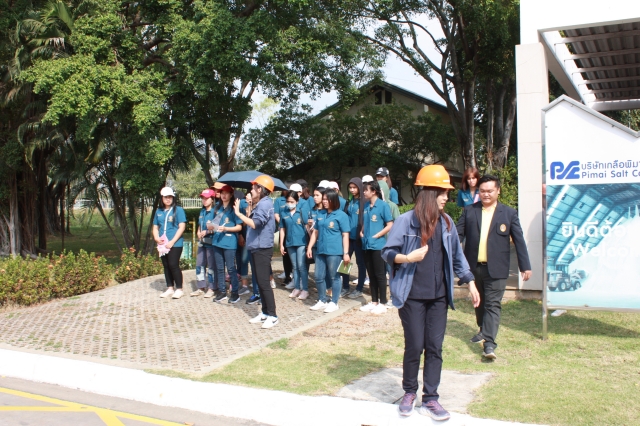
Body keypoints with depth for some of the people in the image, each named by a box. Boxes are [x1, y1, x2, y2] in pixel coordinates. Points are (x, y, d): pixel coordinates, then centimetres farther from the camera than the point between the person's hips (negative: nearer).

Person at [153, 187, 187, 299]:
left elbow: (182, 227, -10)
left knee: (173, 265, -8)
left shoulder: (178, 210, -4)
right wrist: (156, 237, -5)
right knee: (166, 266, 11)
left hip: (175, 244, -6)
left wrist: (172, 242, -16)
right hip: (163, 244, 6)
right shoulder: (159, 212, 12)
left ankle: (179, 289, 2)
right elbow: (155, 227, 17)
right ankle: (170, 288, 21)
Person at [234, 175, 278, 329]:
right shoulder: (261, 204, 15)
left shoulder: (265, 204, -16)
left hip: (262, 248, -11)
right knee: (259, 281, 14)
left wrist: (238, 213, -20)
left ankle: (272, 316, -3)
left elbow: (255, 224, -26)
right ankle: (265, 312, 21)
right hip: (256, 248, 11)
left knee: (264, 282, -8)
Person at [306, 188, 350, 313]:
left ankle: (334, 303, 15)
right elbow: (315, 232, 18)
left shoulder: (341, 215, -5)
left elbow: (345, 235, -8)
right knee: (319, 277, 10)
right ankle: (322, 301, 25)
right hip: (321, 251, 6)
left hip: (335, 252, -6)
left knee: (334, 277, 4)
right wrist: (309, 247, 11)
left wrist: (346, 253, -13)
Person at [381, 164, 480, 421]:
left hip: (438, 296, 4)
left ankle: (430, 399, 14)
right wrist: (407, 258, -25)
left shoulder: (446, 222, 6)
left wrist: (470, 282, 13)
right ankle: (409, 393, 25)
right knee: (414, 346, 3)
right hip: (412, 295, -4)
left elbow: (456, 255, 14)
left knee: (435, 347, 5)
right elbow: (387, 253, -7)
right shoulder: (406, 221, -10)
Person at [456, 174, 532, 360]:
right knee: (479, 302, 18)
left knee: (493, 304, -6)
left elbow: (519, 240, 1)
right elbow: (458, 235, 3)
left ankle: (489, 343, -8)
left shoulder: (509, 213, 0)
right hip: (473, 266, 3)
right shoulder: (469, 211, 4)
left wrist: (525, 266, 0)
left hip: (496, 268, -3)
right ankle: (483, 330, 39)